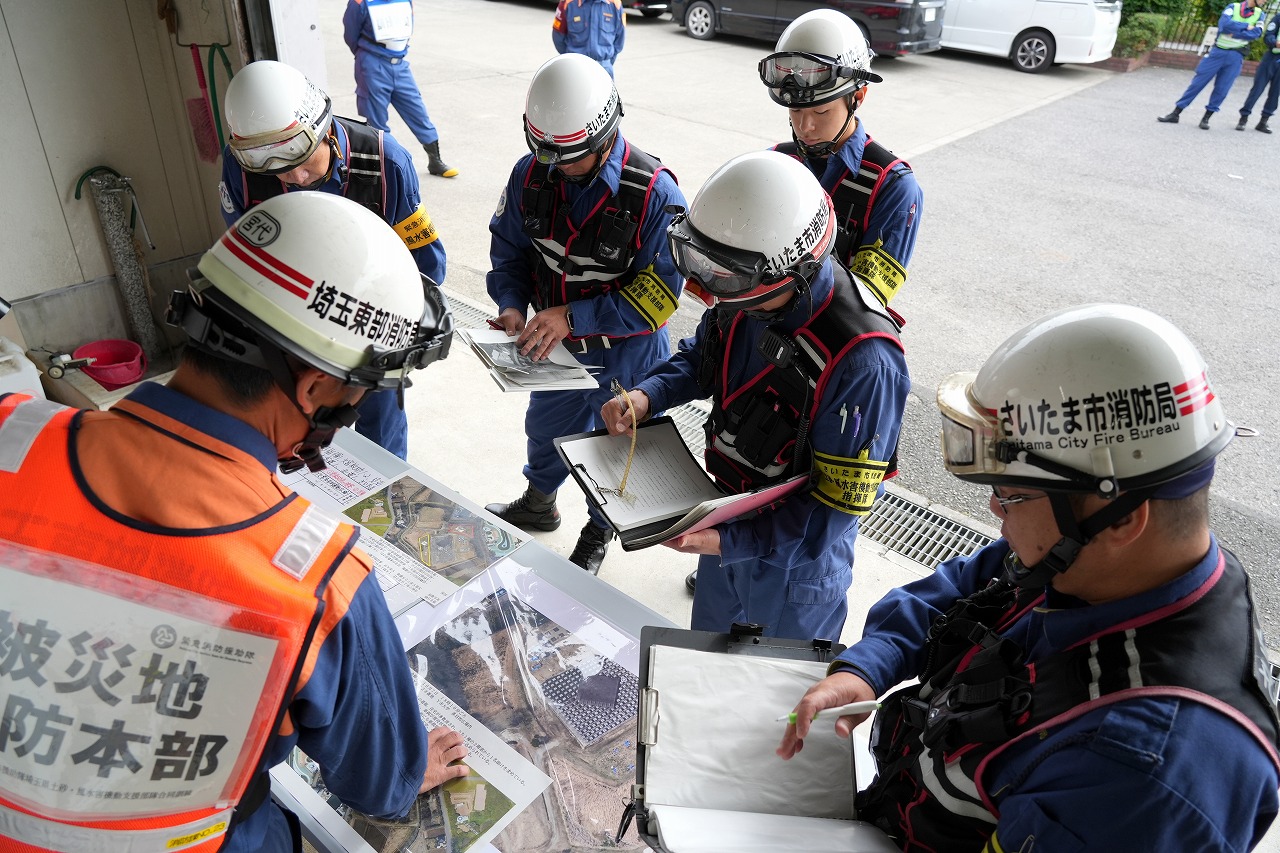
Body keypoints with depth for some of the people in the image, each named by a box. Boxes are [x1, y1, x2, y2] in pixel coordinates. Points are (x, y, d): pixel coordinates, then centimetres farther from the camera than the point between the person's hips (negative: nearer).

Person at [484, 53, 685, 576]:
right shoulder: (531, 175, -13)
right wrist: (511, 305, -19)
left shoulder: (655, 194, -29)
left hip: (624, 355, -4)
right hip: (554, 344, 5)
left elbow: (659, 294, -26)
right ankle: (537, 504, 60)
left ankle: (598, 533, 49)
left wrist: (573, 316, -31)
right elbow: (509, 249, 0)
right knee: (545, 429, 28)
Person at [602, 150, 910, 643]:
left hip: (795, 559, -6)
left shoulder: (863, 362, -37)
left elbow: (839, 506, -29)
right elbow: (701, 357, 6)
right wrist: (647, 396, -13)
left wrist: (729, 541, -32)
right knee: (708, 657, 32)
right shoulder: (749, 294, -15)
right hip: (728, 518, 7)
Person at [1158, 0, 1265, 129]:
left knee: (1221, 89, 0)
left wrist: (1235, 32, -16)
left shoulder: (1259, 14, 7)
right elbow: (1224, 24, -16)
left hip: (1235, 57, 2)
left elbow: (1256, 33, -9)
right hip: (1218, 52, -2)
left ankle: (1206, 118, 9)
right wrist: (1246, 26, -13)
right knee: (1197, 82, -2)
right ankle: (1175, 114, 1)